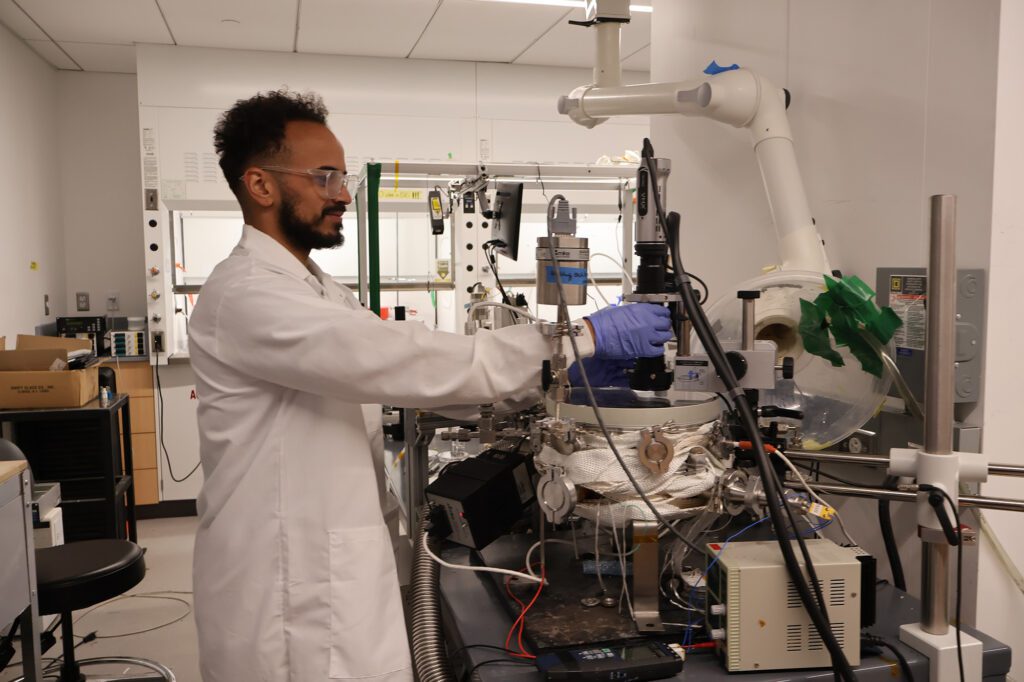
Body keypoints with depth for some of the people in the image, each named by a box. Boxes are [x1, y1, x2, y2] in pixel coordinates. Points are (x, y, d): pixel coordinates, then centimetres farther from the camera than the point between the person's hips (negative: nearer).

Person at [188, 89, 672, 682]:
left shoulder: (319, 292, 11)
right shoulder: (245, 296, -20)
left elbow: (397, 369, 7)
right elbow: (409, 361, -28)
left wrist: (546, 377, -1)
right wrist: (583, 337, -24)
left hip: (338, 580, 9)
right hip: (289, 598, -8)